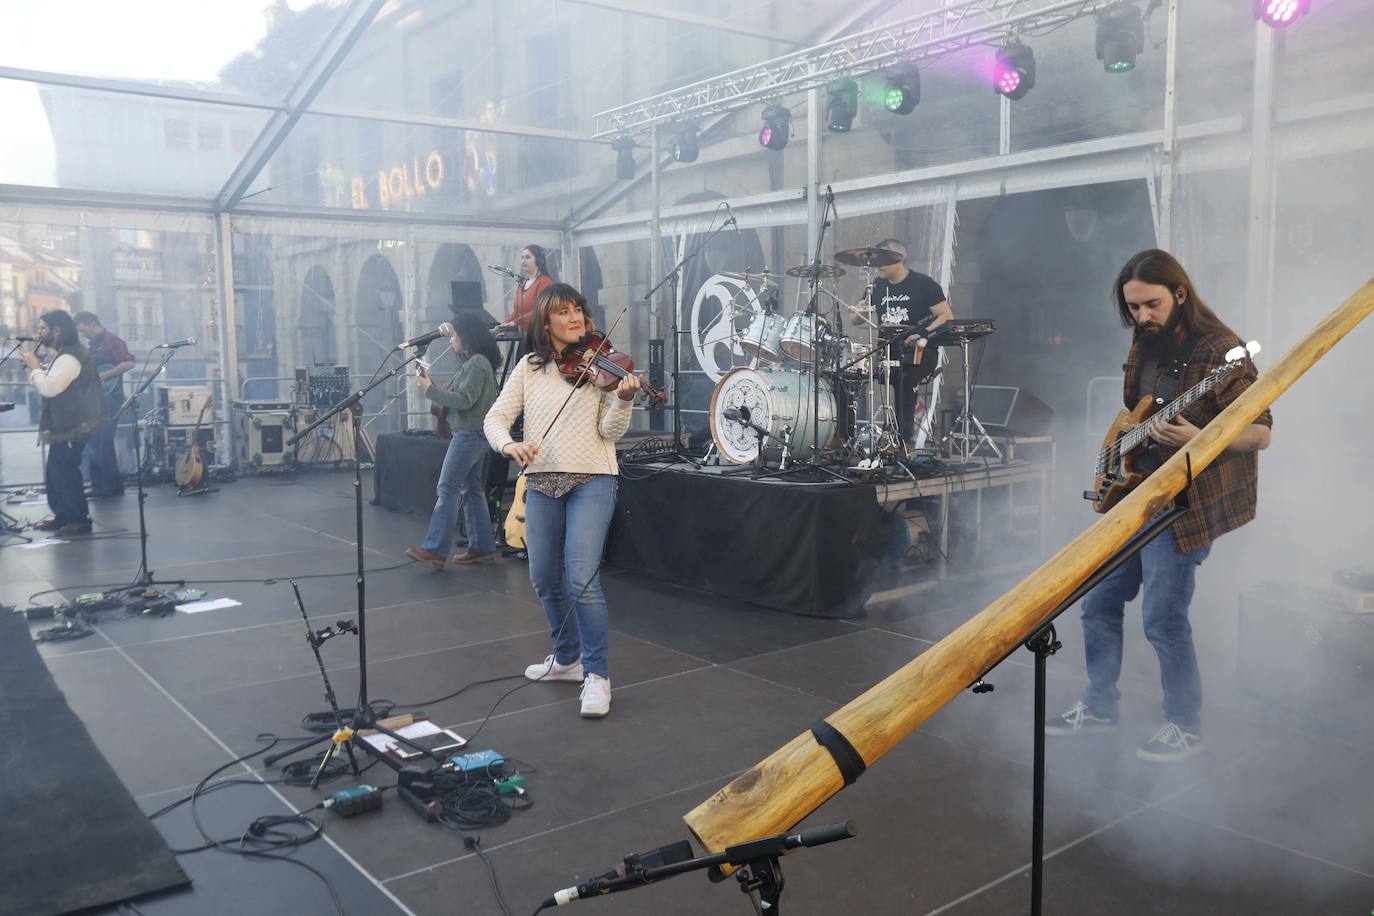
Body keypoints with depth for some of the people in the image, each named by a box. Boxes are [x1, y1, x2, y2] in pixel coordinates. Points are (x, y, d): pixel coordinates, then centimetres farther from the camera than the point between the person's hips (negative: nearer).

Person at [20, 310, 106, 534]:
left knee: (63, 472, -4)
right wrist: (35, 366, 6)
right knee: (56, 471, 16)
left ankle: (79, 519, 4)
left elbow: (48, 388, -27)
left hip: (73, 427, -11)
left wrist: (34, 366, -13)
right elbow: (49, 383, 20)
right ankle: (62, 515, 24)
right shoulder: (66, 353, 15)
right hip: (68, 423, 11)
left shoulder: (68, 358, -20)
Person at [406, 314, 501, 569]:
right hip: (472, 435, 10)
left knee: (447, 488, -10)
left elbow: (464, 400, -20)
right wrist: (432, 385, 3)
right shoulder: (472, 363, 17)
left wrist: (431, 390, -14)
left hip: (469, 434, -10)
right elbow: (455, 395, 14)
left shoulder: (477, 363, -13)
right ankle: (481, 547, 14)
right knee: (472, 491, 11)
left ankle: (434, 549, -11)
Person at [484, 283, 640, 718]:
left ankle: (597, 674, 0)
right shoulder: (529, 368, 8)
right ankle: (568, 658, 34)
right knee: (545, 579, 12)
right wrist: (509, 444, -16)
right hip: (541, 482, 4)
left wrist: (623, 401, -26)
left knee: (583, 579, -13)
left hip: (591, 481, -4)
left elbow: (610, 432, -7)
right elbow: (496, 417, 5)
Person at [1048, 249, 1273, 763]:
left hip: (1185, 505, -8)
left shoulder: (1219, 350, -16)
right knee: (1098, 603, 12)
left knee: (1163, 620, -6)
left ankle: (1185, 728, 13)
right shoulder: (1146, 343, 9)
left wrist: (1197, 440, -33)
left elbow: (1259, 432, -18)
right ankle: (1099, 707, 26)